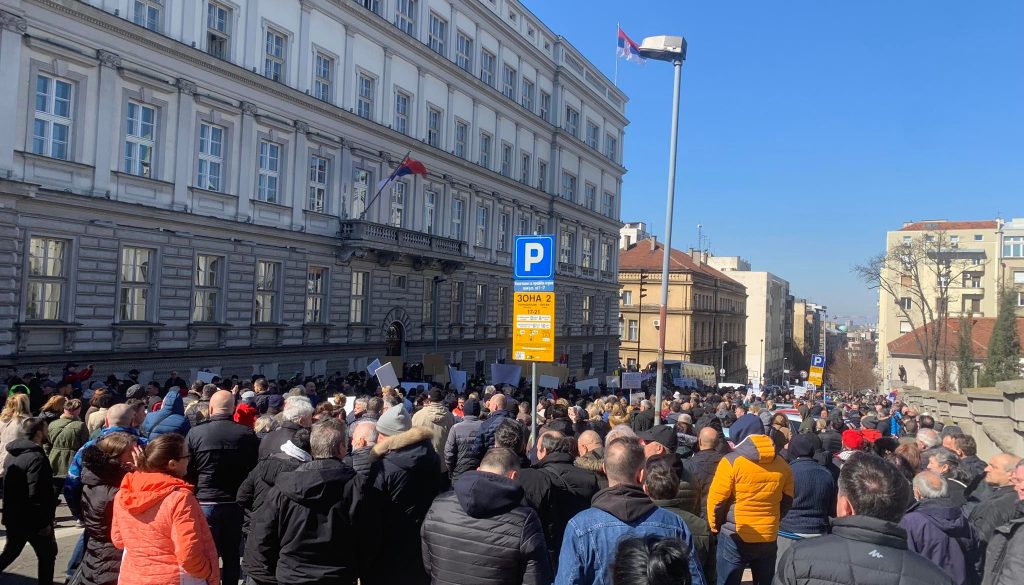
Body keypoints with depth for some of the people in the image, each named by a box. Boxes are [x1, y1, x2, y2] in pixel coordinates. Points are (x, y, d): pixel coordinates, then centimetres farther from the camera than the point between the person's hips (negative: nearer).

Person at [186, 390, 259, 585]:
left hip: (205, 503, -1)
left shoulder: (195, 433, -9)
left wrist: (193, 496, 13)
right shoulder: (247, 434, -7)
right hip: (236, 504, 1)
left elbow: (187, 470, -2)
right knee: (232, 555, 14)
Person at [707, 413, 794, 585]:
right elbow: (787, 500, 12)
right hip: (769, 538, 5)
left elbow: (716, 500, -11)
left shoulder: (732, 461, -13)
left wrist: (715, 526, 5)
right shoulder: (782, 464, 2)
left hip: (735, 538, -4)